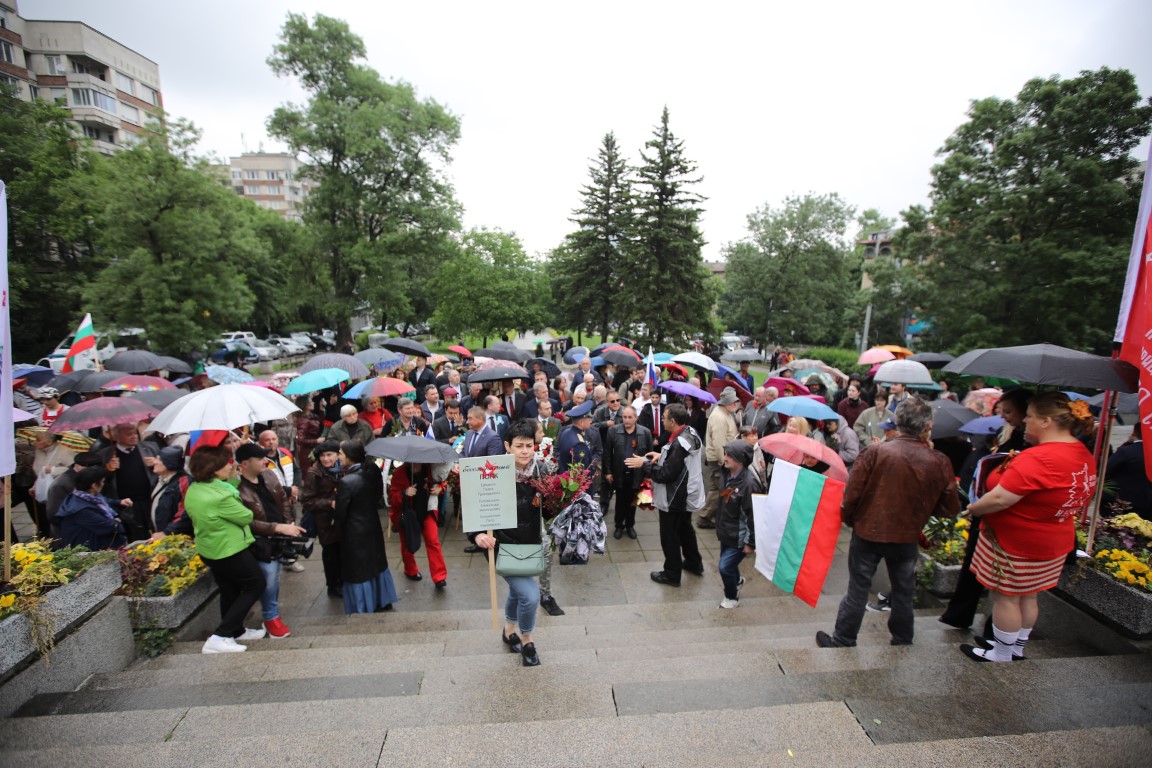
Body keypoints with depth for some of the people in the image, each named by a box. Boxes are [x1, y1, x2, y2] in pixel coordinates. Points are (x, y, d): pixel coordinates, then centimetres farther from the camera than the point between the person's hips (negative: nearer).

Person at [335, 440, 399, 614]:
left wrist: (334, 507, 2)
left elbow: (339, 515, -18)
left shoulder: (346, 482, -27)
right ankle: (384, 601, 39)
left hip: (355, 532, -7)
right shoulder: (374, 470, -9)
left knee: (358, 570, 11)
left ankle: (363, 610, 27)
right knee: (377, 563, 23)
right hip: (373, 526, 7)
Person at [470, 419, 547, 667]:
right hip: (502, 545, -5)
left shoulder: (539, 473, -10)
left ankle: (509, 631, 55)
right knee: (530, 595, -14)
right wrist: (477, 534, -33)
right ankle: (527, 640, 17)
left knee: (518, 590, 26)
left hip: (530, 544, 5)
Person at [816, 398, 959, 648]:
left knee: (858, 589, 12)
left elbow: (852, 493, -15)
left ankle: (843, 640, 24)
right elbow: (950, 508, -3)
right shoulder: (940, 463, -12)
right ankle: (902, 641, 39)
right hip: (907, 537, 2)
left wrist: (848, 519, 3)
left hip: (868, 532, -2)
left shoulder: (876, 452, -19)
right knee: (903, 591, 23)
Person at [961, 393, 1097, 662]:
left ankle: (1002, 655, 22)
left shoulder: (1037, 458, -31)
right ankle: (1017, 648, 37)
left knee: (1006, 597, 8)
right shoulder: (1083, 455, 1)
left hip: (1016, 543, -9)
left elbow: (999, 499, -30)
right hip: (1055, 542, 9)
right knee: (1028, 597, 22)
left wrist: (973, 509, -14)